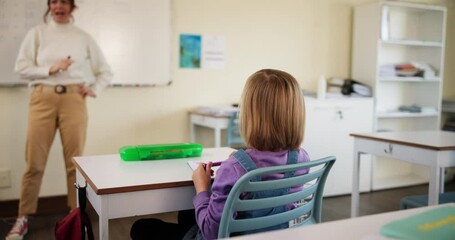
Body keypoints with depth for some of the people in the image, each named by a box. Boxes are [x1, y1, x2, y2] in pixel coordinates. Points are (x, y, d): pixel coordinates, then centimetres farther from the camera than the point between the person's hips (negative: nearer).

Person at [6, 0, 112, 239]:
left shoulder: (83, 37, 11)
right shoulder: (37, 33, 9)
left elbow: (105, 71, 16)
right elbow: (21, 66, 2)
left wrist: (95, 90, 2)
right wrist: (49, 70, -10)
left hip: (73, 99, 1)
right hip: (43, 98, 0)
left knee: (74, 161, 1)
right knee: (34, 161, 0)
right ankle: (23, 218, 11)